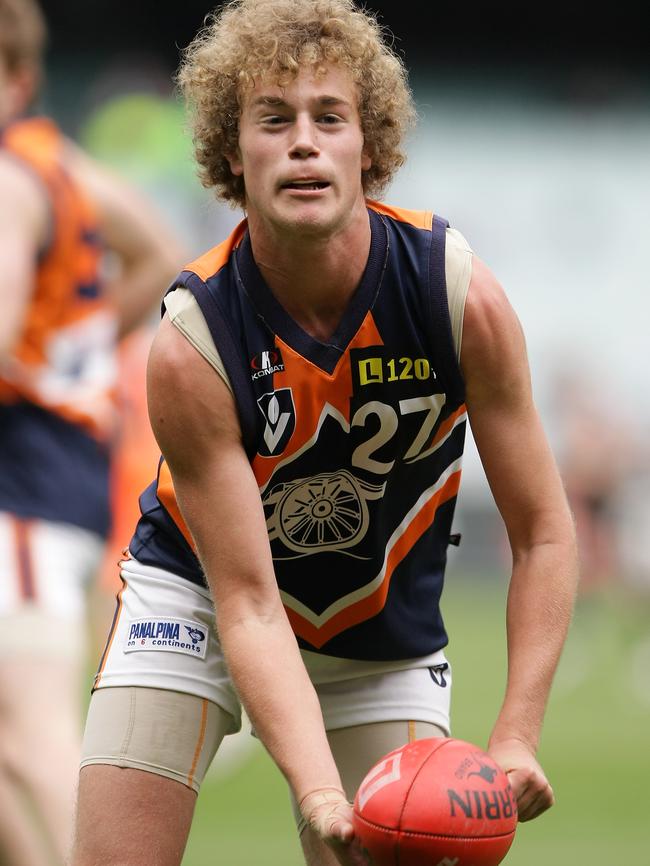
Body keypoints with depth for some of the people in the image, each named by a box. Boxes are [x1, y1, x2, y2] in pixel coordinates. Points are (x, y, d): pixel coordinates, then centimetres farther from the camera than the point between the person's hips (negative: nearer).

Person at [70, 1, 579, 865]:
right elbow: (246, 601, -27)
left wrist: (516, 736, -26)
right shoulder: (190, 346, -28)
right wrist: (318, 793, -42)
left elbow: (543, 533, -14)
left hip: (386, 629, 2)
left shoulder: (463, 294, -23)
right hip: (198, 595, -2)